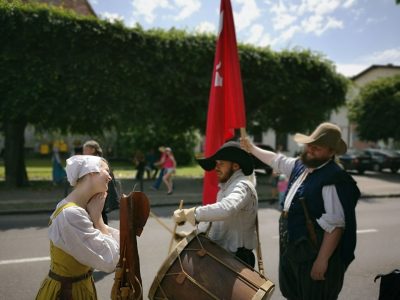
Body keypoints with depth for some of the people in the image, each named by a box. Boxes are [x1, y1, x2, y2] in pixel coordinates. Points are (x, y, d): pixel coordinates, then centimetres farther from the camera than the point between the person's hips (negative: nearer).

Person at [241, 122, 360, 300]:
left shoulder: (333, 179, -23)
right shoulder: (300, 165, 4)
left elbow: (335, 225, -26)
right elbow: (277, 160, 23)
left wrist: (322, 260, -25)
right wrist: (251, 148, 31)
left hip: (313, 254, -9)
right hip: (292, 248, 9)